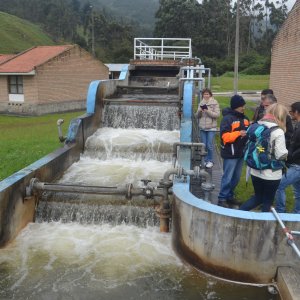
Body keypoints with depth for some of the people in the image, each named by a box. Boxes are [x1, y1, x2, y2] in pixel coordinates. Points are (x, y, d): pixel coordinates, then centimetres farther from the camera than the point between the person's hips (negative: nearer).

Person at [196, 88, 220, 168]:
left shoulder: (214, 103, -4)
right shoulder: (201, 103, 9)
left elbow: (217, 114, -11)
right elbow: (198, 115, 10)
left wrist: (208, 111, -20)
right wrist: (200, 111, -11)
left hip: (211, 128, -4)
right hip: (202, 127, 5)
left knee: (210, 146, -3)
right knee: (204, 145, 10)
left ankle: (210, 161, 11)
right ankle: (205, 160, 23)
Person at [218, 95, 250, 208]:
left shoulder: (245, 118, 10)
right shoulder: (227, 118, -15)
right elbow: (225, 136, -22)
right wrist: (238, 133, -31)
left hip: (241, 153, 8)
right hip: (230, 154, -8)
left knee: (236, 177, 16)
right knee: (228, 177, -1)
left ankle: (230, 196, 30)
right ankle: (222, 198, 10)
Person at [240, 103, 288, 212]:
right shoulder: (278, 132, -17)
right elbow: (281, 155, -18)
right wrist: (286, 152, 2)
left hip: (255, 171, 6)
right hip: (271, 174, -6)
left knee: (258, 197, 23)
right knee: (267, 202, 13)